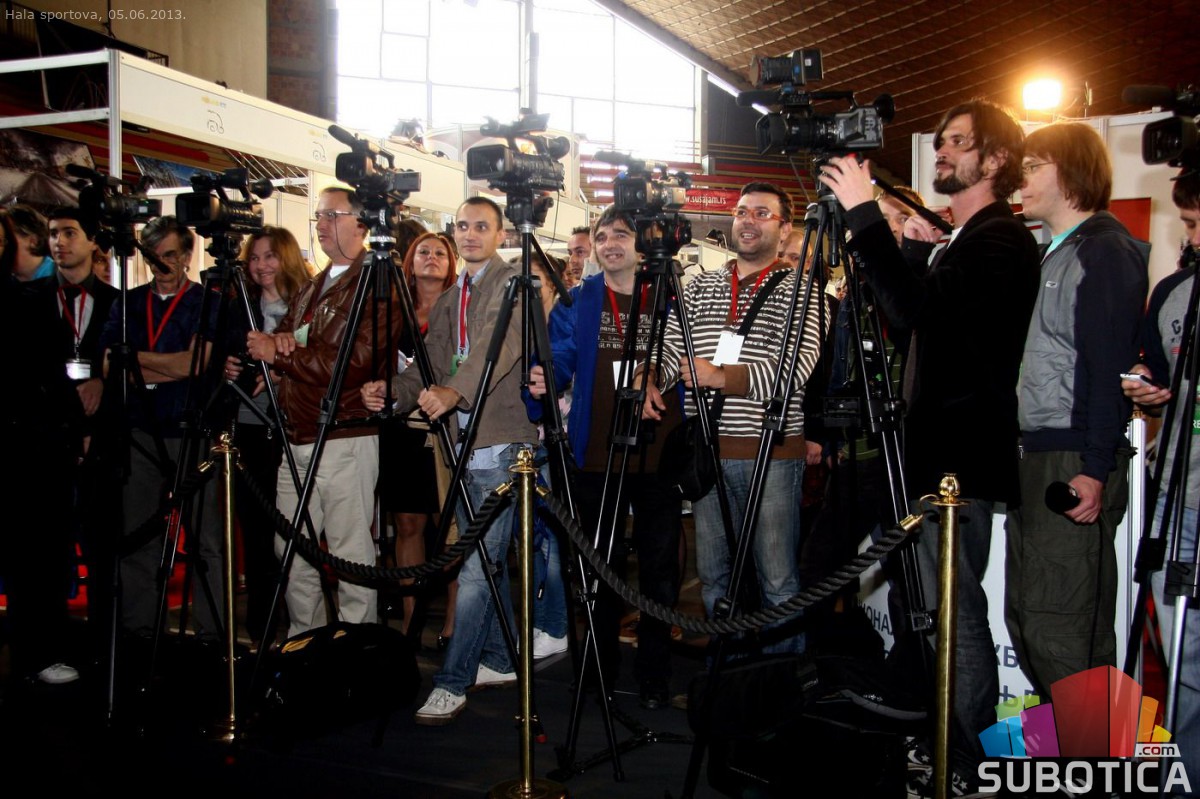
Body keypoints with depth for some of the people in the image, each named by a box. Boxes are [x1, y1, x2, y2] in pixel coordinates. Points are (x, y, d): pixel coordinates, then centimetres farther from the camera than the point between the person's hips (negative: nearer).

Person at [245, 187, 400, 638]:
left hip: (346, 439, -8)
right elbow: (270, 346, 15)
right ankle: (304, 640, 27)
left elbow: (352, 363, -17)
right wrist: (280, 341, -9)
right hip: (297, 439, 9)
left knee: (351, 553, -2)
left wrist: (279, 353, -14)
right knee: (292, 548, 14)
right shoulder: (310, 289, 20)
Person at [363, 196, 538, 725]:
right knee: (484, 561, 14)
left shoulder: (511, 283, -4)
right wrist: (392, 391, -7)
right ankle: (499, 661, 26)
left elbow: (501, 343, -22)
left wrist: (454, 390, -38)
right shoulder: (448, 301, 20)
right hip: (464, 444, 8)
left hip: (500, 443, -8)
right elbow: (430, 365, 14)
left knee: (478, 565, -9)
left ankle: (453, 681, -3)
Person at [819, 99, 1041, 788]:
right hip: (939, 452, 10)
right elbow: (922, 319, 21)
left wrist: (865, 213, -24)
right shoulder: (964, 241, 21)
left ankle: (969, 764, 5)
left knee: (956, 614, -6)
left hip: (962, 458, -10)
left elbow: (912, 308, -26)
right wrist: (918, 250, 10)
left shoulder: (1001, 239, -11)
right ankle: (943, 750, 26)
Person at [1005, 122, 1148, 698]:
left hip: (1077, 463, -10)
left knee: (1059, 628, -8)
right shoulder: (1054, 254, 20)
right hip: (1038, 457, 10)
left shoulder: (1104, 251, -9)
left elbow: (1108, 367, -17)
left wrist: (1095, 467, -21)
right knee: (1025, 618, 13)